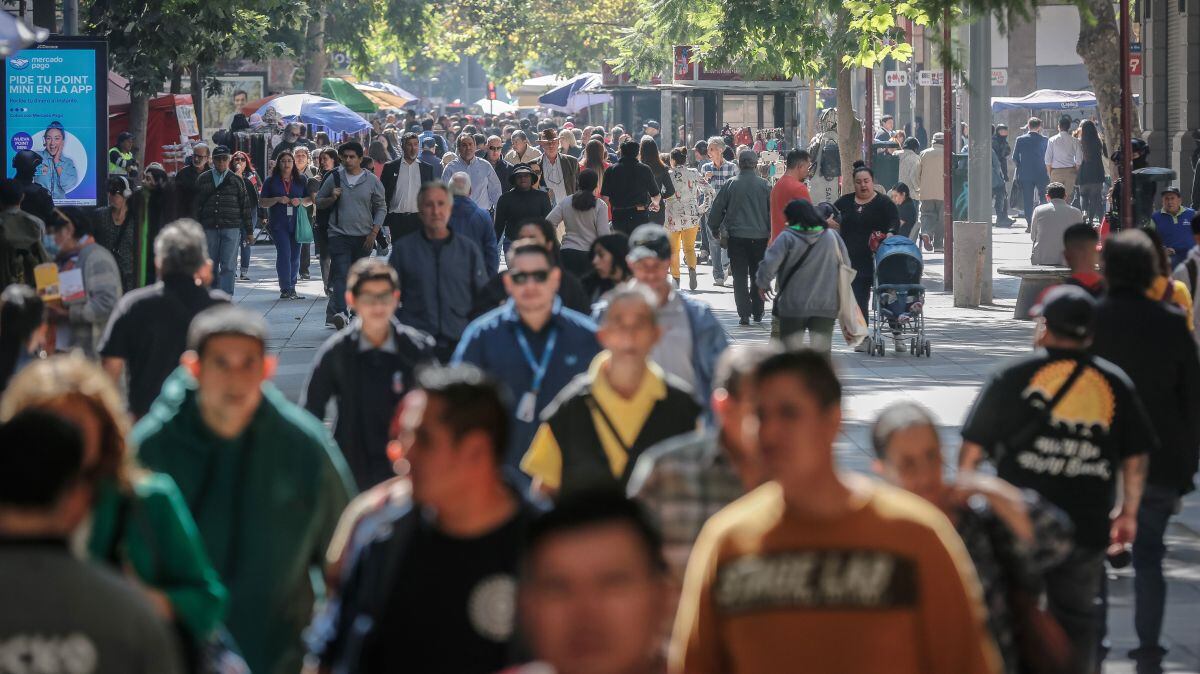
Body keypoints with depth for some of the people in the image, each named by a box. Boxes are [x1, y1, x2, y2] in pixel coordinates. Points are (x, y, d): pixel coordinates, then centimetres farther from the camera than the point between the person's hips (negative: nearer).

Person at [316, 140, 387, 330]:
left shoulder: (372, 181, 3)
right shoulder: (334, 178, 3)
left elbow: (381, 207, 8)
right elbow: (319, 202, 13)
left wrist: (374, 232, -2)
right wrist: (332, 199, -9)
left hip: (363, 237, 2)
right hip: (339, 235, -2)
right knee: (341, 275, -17)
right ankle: (340, 314, -31)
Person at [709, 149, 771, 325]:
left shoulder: (731, 184, -4)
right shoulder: (764, 185, -3)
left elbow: (717, 209, 1)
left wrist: (715, 230, 15)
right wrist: (771, 233, 15)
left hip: (736, 236, -1)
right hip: (760, 236, 1)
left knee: (740, 277, 3)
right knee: (757, 277, 14)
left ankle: (744, 315, -3)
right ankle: (757, 313, 17)